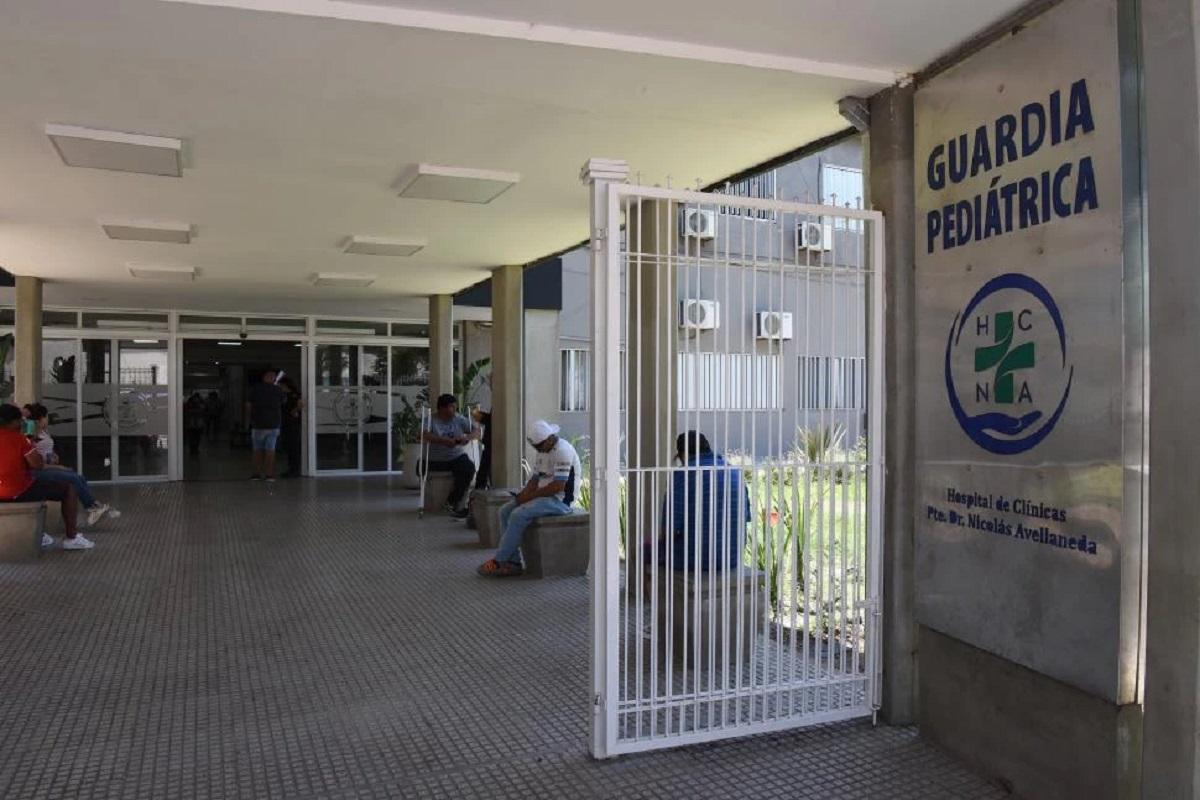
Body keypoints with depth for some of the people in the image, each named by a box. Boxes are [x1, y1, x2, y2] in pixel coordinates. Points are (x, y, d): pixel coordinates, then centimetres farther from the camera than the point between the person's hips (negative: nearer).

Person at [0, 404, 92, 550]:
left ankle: (38, 536, 33)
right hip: (19, 492, -8)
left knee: (40, 486, 37)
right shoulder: (18, 438, -15)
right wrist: (32, 447, 0)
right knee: (69, 489, 7)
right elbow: (38, 464, -16)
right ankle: (71, 538, 7)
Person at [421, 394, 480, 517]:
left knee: (469, 468, -25)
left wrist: (467, 438, -20)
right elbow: (424, 435, -22)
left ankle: (453, 503, -12)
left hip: (457, 457, 1)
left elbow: (477, 431, 3)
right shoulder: (431, 419, -4)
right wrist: (444, 440, -33)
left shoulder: (459, 419, 6)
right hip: (436, 460, -1)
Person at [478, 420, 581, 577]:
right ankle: (513, 563, -6)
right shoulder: (542, 451, 13)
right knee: (505, 511, -2)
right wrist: (522, 495, -4)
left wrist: (530, 495, -16)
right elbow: (536, 479, 15)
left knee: (518, 515, -24)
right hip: (544, 495, 10)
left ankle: (499, 562, -12)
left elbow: (558, 486, -23)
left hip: (560, 500, -10)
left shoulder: (562, 451, -18)